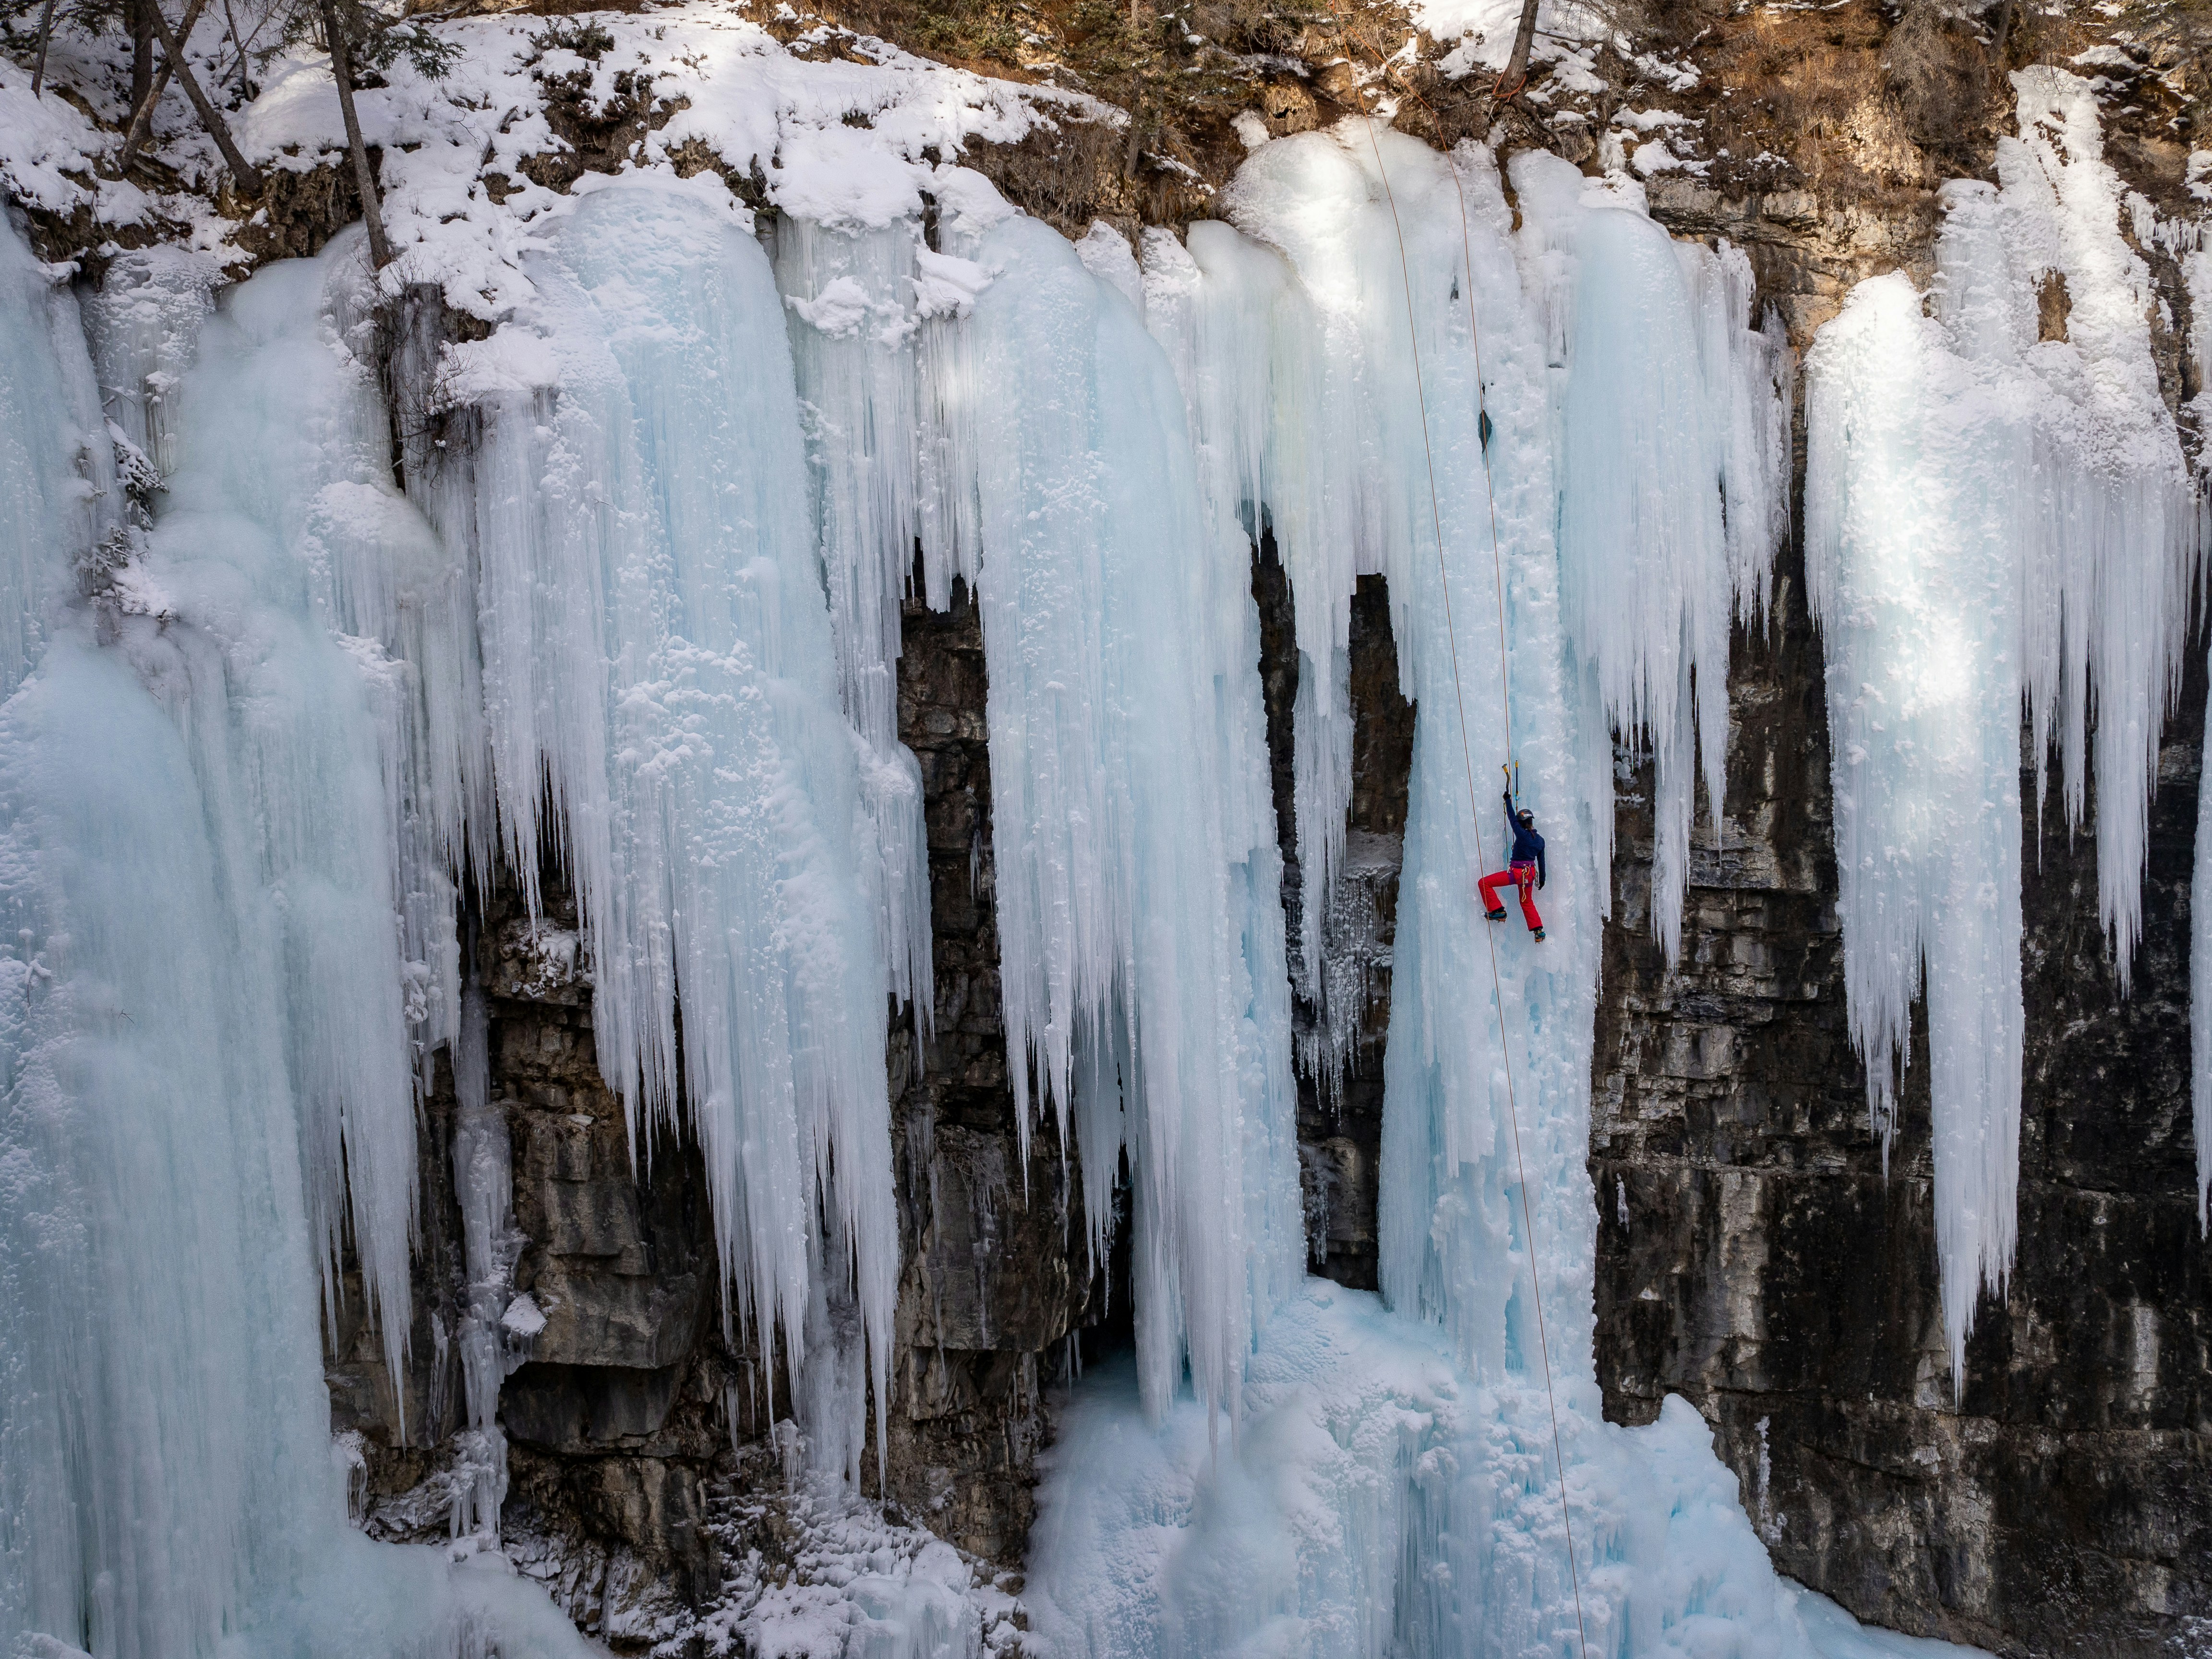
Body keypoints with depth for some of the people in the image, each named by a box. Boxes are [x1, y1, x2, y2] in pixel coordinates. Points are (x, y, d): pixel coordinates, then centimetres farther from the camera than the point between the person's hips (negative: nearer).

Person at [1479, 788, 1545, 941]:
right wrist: (1542, 878, 26)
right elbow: (1541, 861, 15)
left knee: (1485, 883, -4)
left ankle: (1498, 911, -5)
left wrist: (1508, 800, 6)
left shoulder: (1522, 834, -14)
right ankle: (1538, 930, 21)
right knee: (1527, 901, 25)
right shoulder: (1540, 840, 7)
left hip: (1517, 872, -8)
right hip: (1531, 873, 8)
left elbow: (1512, 818, -6)